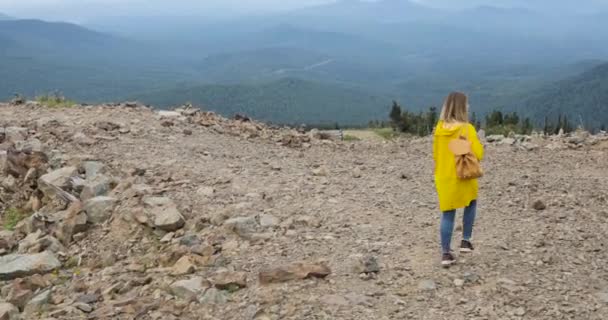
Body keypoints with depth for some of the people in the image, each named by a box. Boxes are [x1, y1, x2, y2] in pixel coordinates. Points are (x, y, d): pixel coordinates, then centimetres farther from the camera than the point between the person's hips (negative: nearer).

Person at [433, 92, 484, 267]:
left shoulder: (439, 128, 1)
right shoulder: (467, 128, -14)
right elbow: (478, 154, -14)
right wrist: (474, 141, 5)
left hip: (444, 178, 3)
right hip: (463, 177, -3)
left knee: (447, 214, 10)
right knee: (471, 205, 25)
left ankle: (446, 253, 7)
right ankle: (466, 241, 22)